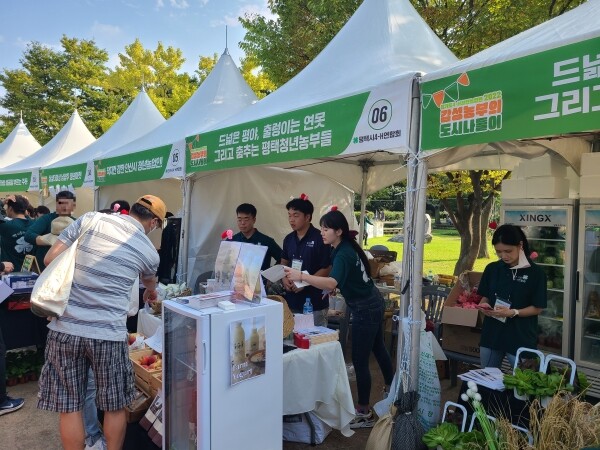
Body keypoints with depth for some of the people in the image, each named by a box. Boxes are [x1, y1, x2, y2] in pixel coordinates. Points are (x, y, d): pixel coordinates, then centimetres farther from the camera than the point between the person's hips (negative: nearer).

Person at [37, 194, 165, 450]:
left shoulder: (91, 219, -1)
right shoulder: (149, 252, 1)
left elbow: (50, 259, 1)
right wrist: (151, 293, 48)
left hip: (65, 329, 2)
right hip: (108, 334, -1)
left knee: (69, 407, 15)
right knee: (115, 407, 17)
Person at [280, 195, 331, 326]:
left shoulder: (320, 239, -13)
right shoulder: (288, 239, 7)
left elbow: (327, 269, -13)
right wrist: (284, 278, -3)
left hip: (314, 302, -6)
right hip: (292, 300, 6)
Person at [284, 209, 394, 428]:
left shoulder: (343, 254, -25)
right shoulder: (346, 247, 4)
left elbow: (331, 283, -43)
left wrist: (301, 276, -49)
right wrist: (333, 288, 4)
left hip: (365, 310, -10)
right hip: (372, 303, 10)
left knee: (359, 360, -2)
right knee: (378, 347, 26)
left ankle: (364, 412, 11)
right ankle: (391, 386, 47)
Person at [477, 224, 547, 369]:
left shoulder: (536, 272, -7)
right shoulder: (492, 269, 4)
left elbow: (537, 308, -6)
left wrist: (513, 312, -21)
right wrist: (484, 306, -11)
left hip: (520, 338, -4)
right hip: (491, 334, 4)